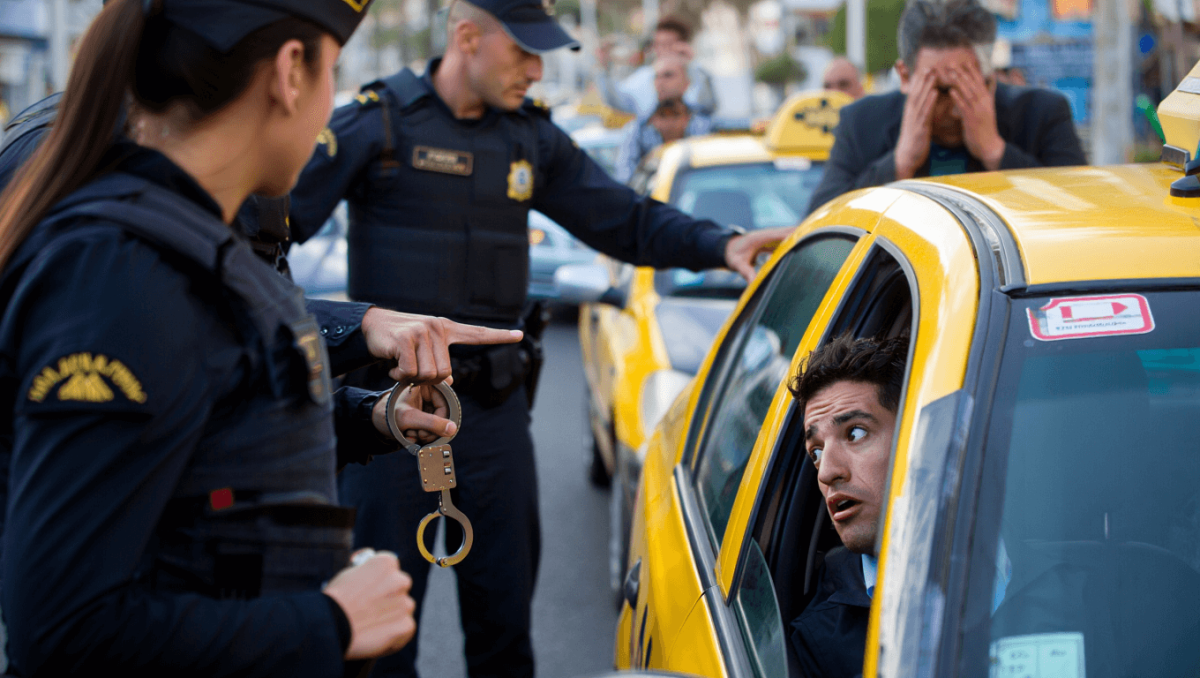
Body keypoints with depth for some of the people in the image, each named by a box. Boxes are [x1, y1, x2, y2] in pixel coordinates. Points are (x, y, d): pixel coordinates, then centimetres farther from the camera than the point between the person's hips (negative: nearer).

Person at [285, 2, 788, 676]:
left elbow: (624, 218, 11)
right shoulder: (379, 122, -7)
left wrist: (720, 244, -3)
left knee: (505, 612, 13)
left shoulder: (532, 137, 9)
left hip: (494, 407, 5)